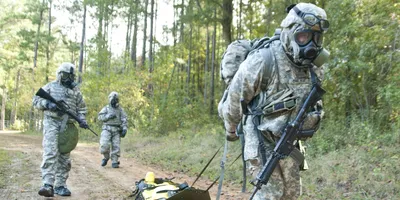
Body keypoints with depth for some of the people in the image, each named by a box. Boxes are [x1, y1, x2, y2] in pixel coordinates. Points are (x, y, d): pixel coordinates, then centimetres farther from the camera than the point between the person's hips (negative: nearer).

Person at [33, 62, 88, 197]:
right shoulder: (50, 86, 10)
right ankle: (48, 185, -22)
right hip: (52, 123, -4)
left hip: (68, 126, 4)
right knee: (50, 153, -16)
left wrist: (82, 119, 1)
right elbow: (36, 100, 7)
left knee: (64, 155, 5)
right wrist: (47, 104, -12)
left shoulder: (75, 90, 18)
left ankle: (60, 186, 11)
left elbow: (81, 108, 19)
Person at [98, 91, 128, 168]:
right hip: (107, 129, -1)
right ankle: (106, 157, 10)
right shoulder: (106, 108, 11)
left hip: (116, 131, 1)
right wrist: (108, 116, -13)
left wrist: (124, 129, -10)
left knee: (116, 147, -5)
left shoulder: (120, 109, 13)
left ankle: (114, 162, 3)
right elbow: (100, 117, 0)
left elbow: (124, 120, 4)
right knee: (104, 145, -15)